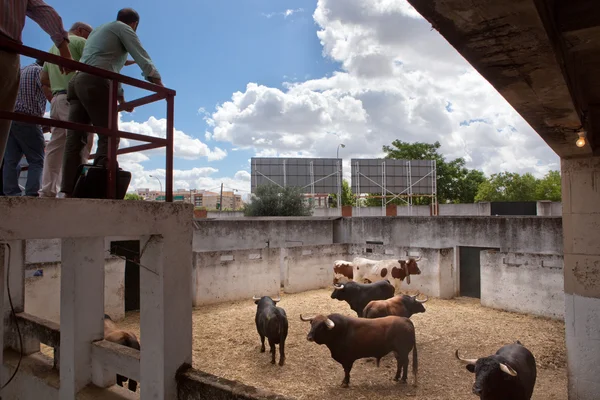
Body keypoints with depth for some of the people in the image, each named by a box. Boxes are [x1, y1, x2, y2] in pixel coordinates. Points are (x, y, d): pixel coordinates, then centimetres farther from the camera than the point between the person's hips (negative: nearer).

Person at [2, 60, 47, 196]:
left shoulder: (19, 71, 25)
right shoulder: (39, 71, 2)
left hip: (9, 118, 7)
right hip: (27, 120, -7)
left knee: (10, 160, 1)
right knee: (36, 160, -7)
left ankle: (11, 193, -6)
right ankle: (32, 194, -19)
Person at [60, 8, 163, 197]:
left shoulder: (98, 30, 35)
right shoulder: (123, 28, 10)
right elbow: (143, 59, -1)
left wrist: (122, 99, 35)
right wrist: (162, 88, -1)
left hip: (77, 82, 8)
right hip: (94, 83, -8)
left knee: (75, 139, -1)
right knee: (109, 136, -10)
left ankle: (67, 190, -9)